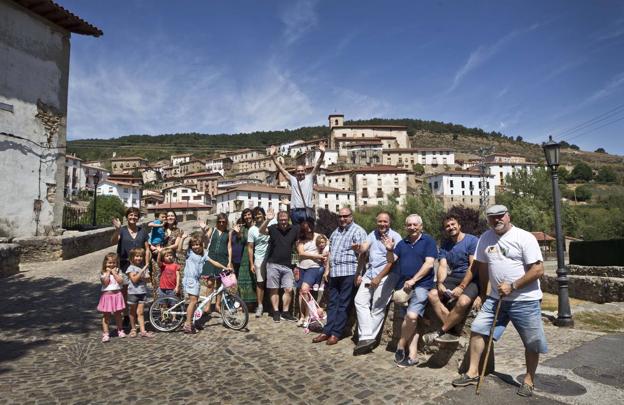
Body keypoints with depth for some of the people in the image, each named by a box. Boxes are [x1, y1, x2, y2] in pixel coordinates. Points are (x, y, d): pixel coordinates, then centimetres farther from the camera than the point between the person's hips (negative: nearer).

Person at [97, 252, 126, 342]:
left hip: (117, 295, 2)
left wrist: (114, 272, -11)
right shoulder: (103, 273, -3)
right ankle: (105, 334, 9)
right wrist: (108, 272, -13)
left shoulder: (117, 271, 3)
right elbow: (105, 283, -17)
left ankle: (120, 331, 26)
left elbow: (120, 281, -12)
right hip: (107, 295, -2)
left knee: (118, 314, 13)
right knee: (106, 315, 3)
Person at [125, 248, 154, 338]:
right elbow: (134, 279, -17)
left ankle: (143, 331, 1)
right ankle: (133, 329, 25)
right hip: (133, 292, -3)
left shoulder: (144, 267, 8)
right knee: (133, 312, 11)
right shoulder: (131, 268, -6)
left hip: (142, 292, 3)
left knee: (140, 312, 3)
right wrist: (142, 271, -23)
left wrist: (147, 276, -15)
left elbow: (148, 278, 7)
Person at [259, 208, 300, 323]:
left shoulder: (294, 229, 1)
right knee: (274, 289, 5)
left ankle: (285, 312, 16)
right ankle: (276, 312, 16)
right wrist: (267, 220, -40)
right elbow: (261, 231, -22)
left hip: (287, 265, 2)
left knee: (289, 289, 3)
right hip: (273, 264, -2)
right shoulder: (273, 228, -5)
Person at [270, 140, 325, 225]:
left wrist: (322, 153, -11)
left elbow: (317, 166, 3)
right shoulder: (292, 179, 16)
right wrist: (273, 156, 6)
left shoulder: (309, 178, 13)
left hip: (308, 211, -1)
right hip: (295, 211, 1)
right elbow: (280, 168, 14)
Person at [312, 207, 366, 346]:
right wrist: (327, 269, 18)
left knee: (343, 304, 0)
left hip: (349, 272, -7)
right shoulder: (336, 232, 19)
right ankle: (327, 331, 16)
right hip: (334, 272, 7)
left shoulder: (358, 231, -4)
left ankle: (336, 333, 6)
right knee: (332, 303, 10)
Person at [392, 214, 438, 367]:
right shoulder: (402, 243, 16)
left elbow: (429, 263, -9)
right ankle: (412, 356, 10)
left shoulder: (428, 241, 1)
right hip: (403, 286, 5)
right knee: (410, 320, 4)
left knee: (412, 316, -20)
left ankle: (400, 346, 0)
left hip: (421, 285, -4)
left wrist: (413, 280, -14)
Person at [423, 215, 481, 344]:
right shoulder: (445, 245, 12)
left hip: (471, 279, -5)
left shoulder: (472, 240, -6)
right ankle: (451, 332, -19)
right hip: (454, 278, 6)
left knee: (463, 301, -34)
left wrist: (461, 287, -20)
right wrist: (440, 283, -19)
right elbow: (442, 266, 1)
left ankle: (440, 332, -18)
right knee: (432, 295, -18)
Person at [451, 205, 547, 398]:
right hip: (496, 298, 5)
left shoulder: (525, 238, -11)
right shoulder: (485, 238, 6)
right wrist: (482, 294, 15)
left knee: (532, 343, 6)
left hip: (525, 301, -4)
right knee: (477, 329, 0)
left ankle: (529, 380, 28)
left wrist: (512, 286, -18)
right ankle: (472, 373, 12)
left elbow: (538, 270, -15)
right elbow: (482, 267, 13)